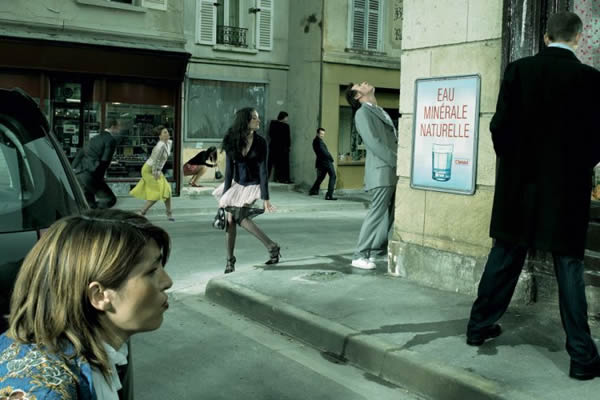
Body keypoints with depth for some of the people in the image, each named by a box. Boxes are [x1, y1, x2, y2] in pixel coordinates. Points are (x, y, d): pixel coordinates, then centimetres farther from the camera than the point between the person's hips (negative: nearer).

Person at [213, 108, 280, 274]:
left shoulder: (260, 142, -11)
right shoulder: (231, 142, -7)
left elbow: (263, 170, -13)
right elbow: (229, 170, -3)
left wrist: (265, 198, -17)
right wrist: (225, 195, -5)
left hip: (253, 185, -3)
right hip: (236, 184, 3)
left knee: (241, 217, -16)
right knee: (230, 219, -2)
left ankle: (272, 247, -4)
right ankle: (230, 260, 10)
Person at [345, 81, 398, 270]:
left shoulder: (380, 111, 21)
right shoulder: (363, 113, -6)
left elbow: (391, 139, 18)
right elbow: (373, 143, -15)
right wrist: (397, 161, -15)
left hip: (392, 171, 8)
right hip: (381, 172, -8)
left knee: (389, 214, 12)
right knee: (377, 213, -7)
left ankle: (377, 250, 23)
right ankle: (360, 256, 0)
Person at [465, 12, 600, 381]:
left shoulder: (518, 70, -2)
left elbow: (500, 125, -3)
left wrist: (512, 163, 12)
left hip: (518, 185, 3)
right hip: (567, 188, -2)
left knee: (503, 258, 15)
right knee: (569, 267, 3)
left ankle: (480, 325, 25)